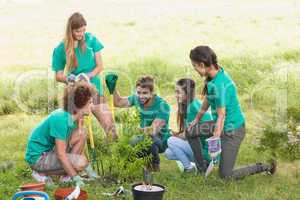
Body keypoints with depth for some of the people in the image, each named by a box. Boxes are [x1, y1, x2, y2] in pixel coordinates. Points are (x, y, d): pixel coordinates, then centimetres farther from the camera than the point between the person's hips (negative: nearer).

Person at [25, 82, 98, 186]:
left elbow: (79, 146, 10)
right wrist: (76, 177, -20)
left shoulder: (74, 117, 0)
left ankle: (66, 176, 4)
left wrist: (89, 170, 7)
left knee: (81, 134, -1)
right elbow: (61, 155, -26)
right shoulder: (61, 119, -27)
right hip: (37, 158, -9)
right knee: (80, 163, -24)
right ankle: (41, 173, -6)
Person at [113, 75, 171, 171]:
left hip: (161, 140, -6)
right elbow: (118, 102, 7)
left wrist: (149, 130, -47)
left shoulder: (162, 105, -22)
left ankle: (155, 164, -8)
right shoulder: (137, 98, -4)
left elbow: (154, 129, -27)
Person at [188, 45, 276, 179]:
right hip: (225, 127, 9)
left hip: (232, 130, -9)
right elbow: (208, 99, 12)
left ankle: (266, 168, 9)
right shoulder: (217, 73, -2)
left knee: (226, 176, 0)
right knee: (191, 131, 17)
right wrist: (197, 119, 22)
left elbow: (221, 116, -27)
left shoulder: (219, 85, -29)